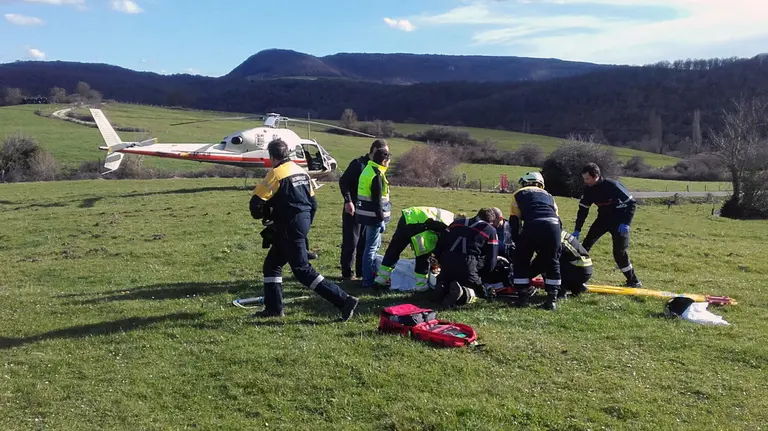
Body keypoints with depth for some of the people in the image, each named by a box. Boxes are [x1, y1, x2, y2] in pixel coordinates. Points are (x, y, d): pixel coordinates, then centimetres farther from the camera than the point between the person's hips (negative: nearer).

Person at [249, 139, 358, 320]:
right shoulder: (301, 171, 12)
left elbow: (257, 202, -16)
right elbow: (313, 203, 15)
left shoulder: (276, 174, -13)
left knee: (302, 270, -6)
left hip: (289, 227, -9)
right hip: (303, 223, 9)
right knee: (272, 264, 17)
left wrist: (262, 214, 6)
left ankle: (343, 300, -9)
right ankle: (274, 308, 20)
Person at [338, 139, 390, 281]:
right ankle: (346, 273, 7)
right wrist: (348, 201, -22)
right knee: (351, 242, -2)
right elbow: (343, 181, -15)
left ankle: (362, 271, 21)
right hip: (353, 209, -7)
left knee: (365, 242, 11)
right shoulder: (358, 164, -13)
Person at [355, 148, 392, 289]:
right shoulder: (377, 175, -18)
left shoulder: (368, 170, 13)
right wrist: (381, 219, -17)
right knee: (372, 247, -5)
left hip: (366, 214, 10)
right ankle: (368, 280, 0)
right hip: (373, 216, -10)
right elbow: (377, 200, -20)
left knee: (374, 245, 21)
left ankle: (372, 273, 30)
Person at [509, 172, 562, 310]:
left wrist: (518, 244, 25)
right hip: (553, 226, 3)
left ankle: (523, 297, 17)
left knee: (521, 261, 17)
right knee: (552, 263, 20)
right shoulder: (548, 195, 36)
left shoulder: (518, 194, 27)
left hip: (533, 226, -3)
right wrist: (555, 242, 38)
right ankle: (552, 299, 17)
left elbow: (514, 222, 19)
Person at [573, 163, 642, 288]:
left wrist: (626, 223, -24)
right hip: (603, 217, 6)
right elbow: (583, 209, 1)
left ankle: (633, 281, 6)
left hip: (619, 219, -6)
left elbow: (632, 202, -19)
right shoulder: (588, 189, -8)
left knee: (619, 252, -10)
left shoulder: (612, 185, -26)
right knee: (586, 243, -2)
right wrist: (577, 230, -4)